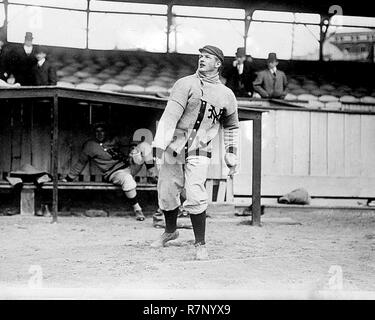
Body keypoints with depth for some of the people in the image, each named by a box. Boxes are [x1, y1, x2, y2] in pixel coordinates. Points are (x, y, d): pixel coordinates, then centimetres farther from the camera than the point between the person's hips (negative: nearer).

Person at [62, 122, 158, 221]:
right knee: (127, 179, -43)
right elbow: (80, 163, 11)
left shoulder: (114, 140, 14)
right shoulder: (90, 145, 2)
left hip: (130, 165, 6)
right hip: (114, 172, -5)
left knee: (144, 145, -11)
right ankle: (137, 209, -32)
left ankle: (153, 175, -12)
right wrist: (69, 178, 13)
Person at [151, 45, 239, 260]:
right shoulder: (186, 84, -3)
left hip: (199, 153, 0)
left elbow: (231, 126, 20)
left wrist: (231, 156, 13)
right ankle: (171, 231, 35)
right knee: (166, 194, 8)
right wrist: (159, 146, -22)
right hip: (174, 147, 0)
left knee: (195, 197, -14)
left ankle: (201, 244, -2)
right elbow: (170, 115, -12)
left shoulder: (227, 95, 7)